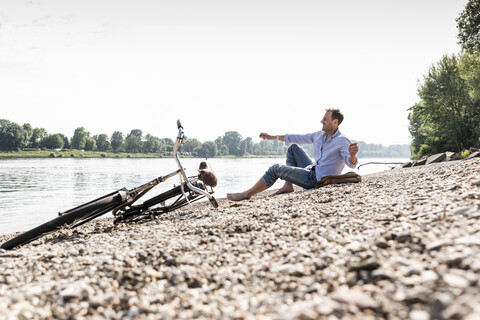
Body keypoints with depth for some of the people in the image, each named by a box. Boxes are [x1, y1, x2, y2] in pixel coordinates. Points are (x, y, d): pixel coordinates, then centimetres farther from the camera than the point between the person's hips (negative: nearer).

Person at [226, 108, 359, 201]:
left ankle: (247, 194, 0)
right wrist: (271, 137, 20)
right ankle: (288, 186, 5)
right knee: (293, 147, 15)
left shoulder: (342, 141, -14)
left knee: (276, 169, -11)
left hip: (317, 180, -9)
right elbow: (297, 138, 17)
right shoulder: (319, 135, 10)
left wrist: (352, 155, -50)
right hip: (312, 170, 9)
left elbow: (352, 164, -26)